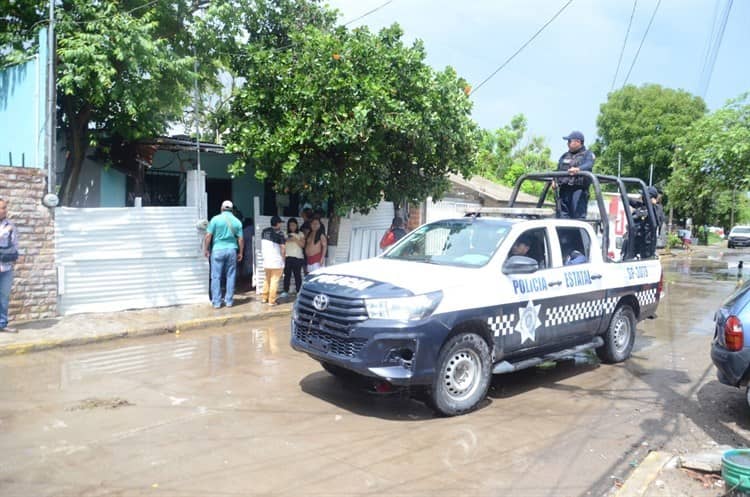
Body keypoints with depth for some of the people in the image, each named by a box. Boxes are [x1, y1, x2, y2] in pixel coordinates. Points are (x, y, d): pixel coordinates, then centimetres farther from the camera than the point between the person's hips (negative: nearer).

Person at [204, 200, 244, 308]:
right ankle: (229, 301, 12)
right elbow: (240, 239, 4)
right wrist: (241, 252, 14)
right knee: (230, 276, 10)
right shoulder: (237, 221, 4)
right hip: (232, 250, 2)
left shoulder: (216, 219, -4)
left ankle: (216, 302, 5)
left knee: (216, 277, 4)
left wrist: (206, 249, 3)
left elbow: (208, 236, -7)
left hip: (218, 250, -2)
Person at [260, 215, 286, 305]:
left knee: (267, 279, 20)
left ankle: (264, 298, 25)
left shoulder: (264, 231, 6)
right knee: (274, 280, 1)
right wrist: (283, 257, 0)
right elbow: (283, 247, -13)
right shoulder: (279, 233, -11)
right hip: (276, 261, -6)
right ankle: (272, 301, 2)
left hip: (266, 260, 6)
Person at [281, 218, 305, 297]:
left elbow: (302, 244, -2)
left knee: (297, 275, -4)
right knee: (287, 275, 0)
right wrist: (286, 240, -6)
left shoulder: (300, 234, 6)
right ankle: (286, 291, 7)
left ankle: (299, 292, 2)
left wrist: (295, 240, -15)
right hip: (287, 257, 2)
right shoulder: (286, 234, 12)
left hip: (298, 257, -2)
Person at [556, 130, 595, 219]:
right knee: (562, 216, 4)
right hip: (563, 190, 6)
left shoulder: (587, 154, 7)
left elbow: (588, 165, -15)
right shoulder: (564, 156, 26)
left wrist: (578, 169, -37)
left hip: (578, 190, -6)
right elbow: (558, 170, 23)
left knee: (578, 216, -12)